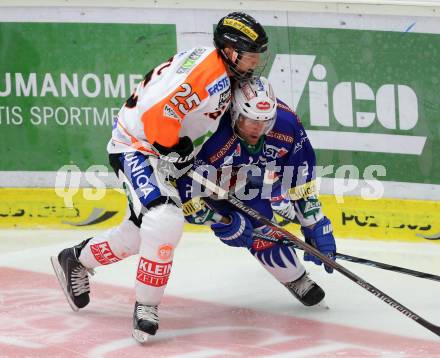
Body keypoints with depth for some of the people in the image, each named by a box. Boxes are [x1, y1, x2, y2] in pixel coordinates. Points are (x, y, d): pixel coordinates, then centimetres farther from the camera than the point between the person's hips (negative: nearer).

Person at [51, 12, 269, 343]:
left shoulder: (224, 74, 7)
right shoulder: (206, 71, -25)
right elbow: (158, 112, -32)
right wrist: (181, 154, -22)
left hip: (165, 154, 10)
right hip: (139, 148, -10)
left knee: (138, 235, 18)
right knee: (165, 221, -26)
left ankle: (76, 260, 41)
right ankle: (146, 308, -15)